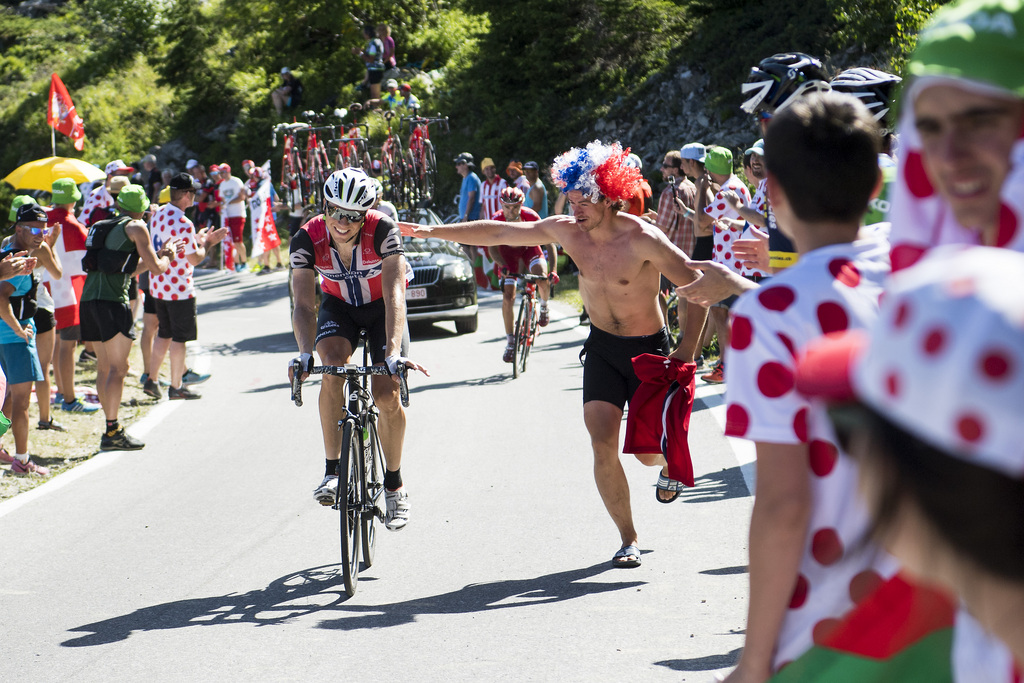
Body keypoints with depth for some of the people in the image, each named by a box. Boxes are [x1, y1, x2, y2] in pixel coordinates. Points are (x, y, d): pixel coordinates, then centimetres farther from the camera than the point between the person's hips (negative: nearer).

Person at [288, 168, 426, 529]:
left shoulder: (382, 230, -32)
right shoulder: (307, 239, -26)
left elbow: (394, 293, -38)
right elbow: (304, 304, -30)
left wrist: (393, 352, -50)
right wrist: (305, 353, -47)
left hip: (381, 307, -1)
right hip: (339, 306, 1)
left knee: (387, 396, -14)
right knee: (333, 367, -29)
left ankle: (394, 485, 8)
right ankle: (333, 472, -20)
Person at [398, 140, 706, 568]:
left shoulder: (641, 239, -23)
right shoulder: (567, 232, -7)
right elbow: (498, 233, 0)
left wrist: (686, 351, -21)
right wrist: (432, 232, 0)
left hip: (648, 349, -4)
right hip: (602, 345, 4)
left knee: (649, 453, -1)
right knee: (602, 444, -12)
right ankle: (628, 539, 2)